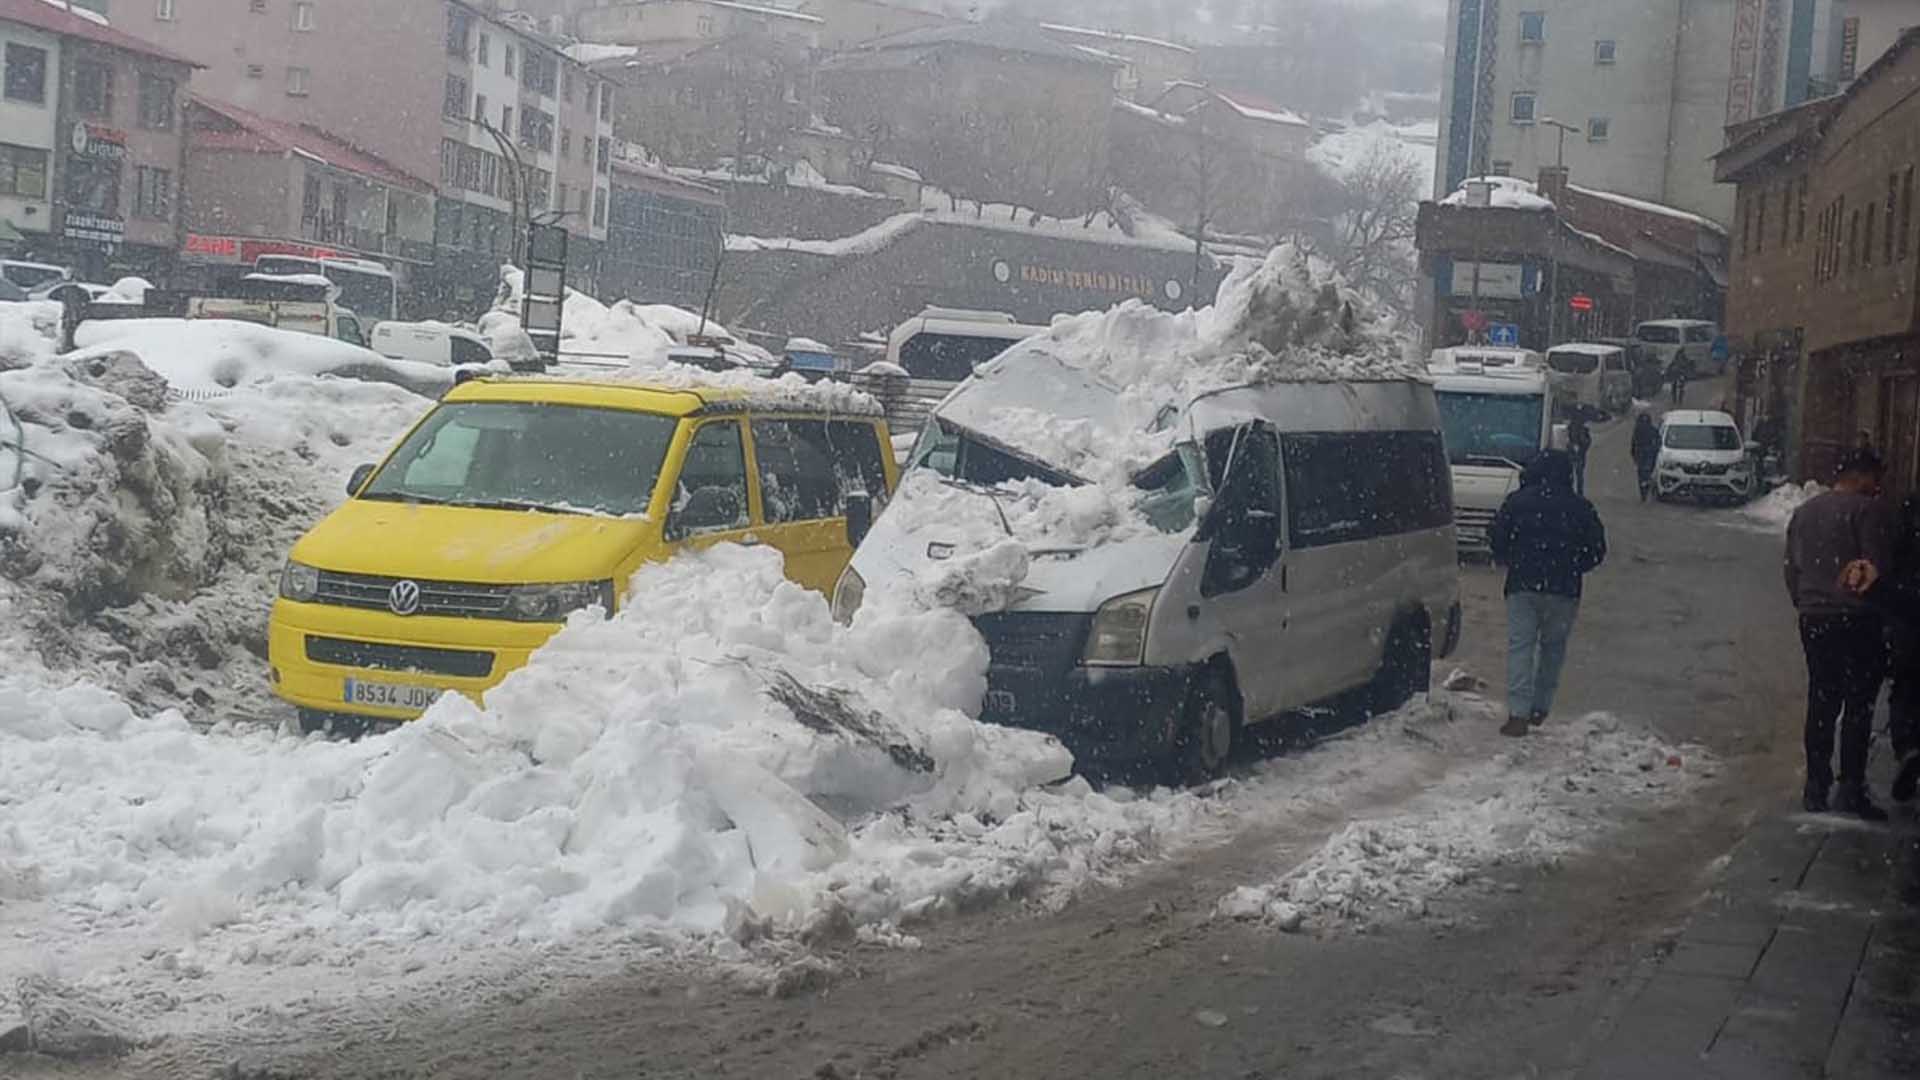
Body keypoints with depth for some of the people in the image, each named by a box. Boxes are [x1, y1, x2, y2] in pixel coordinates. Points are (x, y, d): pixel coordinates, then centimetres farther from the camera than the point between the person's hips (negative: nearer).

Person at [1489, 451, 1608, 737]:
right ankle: (1540, 709, 17)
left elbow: (1496, 539, 1)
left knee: (1520, 646, -3)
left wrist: (1509, 562, 19)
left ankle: (1518, 713, -14)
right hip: (1564, 590, 1)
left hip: (1522, 586, -1)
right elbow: (1596, 550, 6)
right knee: (1553, 647, 15)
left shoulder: (1517, 502, 1)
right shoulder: (1580, 508, 4)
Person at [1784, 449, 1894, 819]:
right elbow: (1881, 570, -14)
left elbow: (1791, 571, 15)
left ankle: (1816, 788, 12)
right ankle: (1850, 787, -3)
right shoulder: (1868, 510, -10)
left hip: (1814, 621, 6)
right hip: (1858, 621, -6)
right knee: (1859, 705, -1)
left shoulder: (1803, 512, 12)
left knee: (1821, 703, 11)